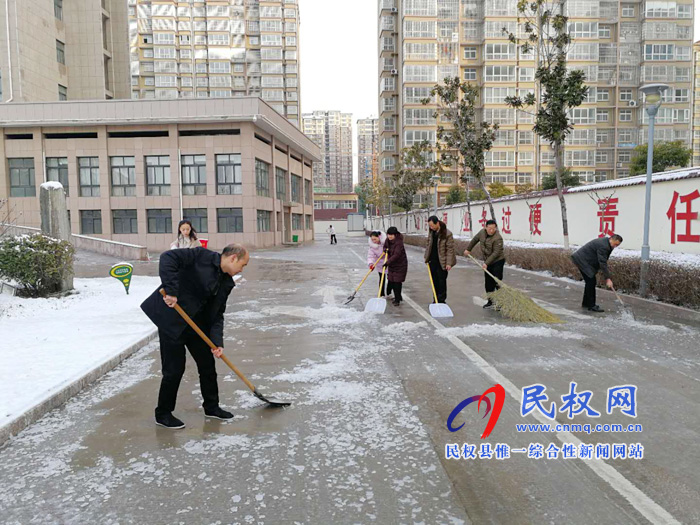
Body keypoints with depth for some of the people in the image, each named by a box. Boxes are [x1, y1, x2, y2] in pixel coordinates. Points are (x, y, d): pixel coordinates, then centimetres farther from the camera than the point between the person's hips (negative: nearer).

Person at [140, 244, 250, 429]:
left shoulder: (227, 283, 6)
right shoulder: (203, 256, -14)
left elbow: (217, 315, 4)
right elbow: (168, 258, -24)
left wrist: (217, 342, -10)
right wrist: (170, 290, -30)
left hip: (196, 323, 8)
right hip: (171, 319, -8)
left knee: (208, 364, 12)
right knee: (174, 369, -1)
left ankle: (211, 407, 31)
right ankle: (163, 414, 19)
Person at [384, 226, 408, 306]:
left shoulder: (399, 242, -24)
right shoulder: (388, 240, 0)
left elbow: (396, 255, -32)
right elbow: (385, 246, 19)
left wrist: (387, 263, -39)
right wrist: (386, 249, -7)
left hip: (400, 265, -8)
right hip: (391, 264, 8)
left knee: (397, 282, -7)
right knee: (391, 281, 11)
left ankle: (397, 300, 3)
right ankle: (398, 297, 28)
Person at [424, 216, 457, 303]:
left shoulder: (447, 233, -15)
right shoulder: (431, 232, 5)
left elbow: (450, 249, -14)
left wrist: (449, 263, -18)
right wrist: (427, 257, 10)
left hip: (442, 262, -6)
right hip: (432, 261, 6)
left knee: (442, 281, 2)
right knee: (434, 281, 11)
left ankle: (441, 300, 11)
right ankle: (436, 300, 19)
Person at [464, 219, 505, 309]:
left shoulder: (498, 238, -24)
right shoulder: (482, 232, -2)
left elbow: (495, 253, -26)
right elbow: (475, 239, 17)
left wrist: (486, 263, -29)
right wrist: (468, 249, 22)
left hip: (498, 261, -7)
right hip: (487, 261, 7)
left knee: (497, 282, -12)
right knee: (488, 283, 10)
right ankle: (491, 302, 19)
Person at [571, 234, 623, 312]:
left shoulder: (606, 244, 9)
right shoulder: (603, 246, -23)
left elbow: (603, 261, 16)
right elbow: (602, 263, -26)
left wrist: (607, 276, 11)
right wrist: (608, 278, -26)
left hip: (582, 259, 11)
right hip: (582, 260, -11)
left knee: (590, 282, 13)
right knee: (591, 281, -12)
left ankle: (586, 303, 23)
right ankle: (592, 306, -8)